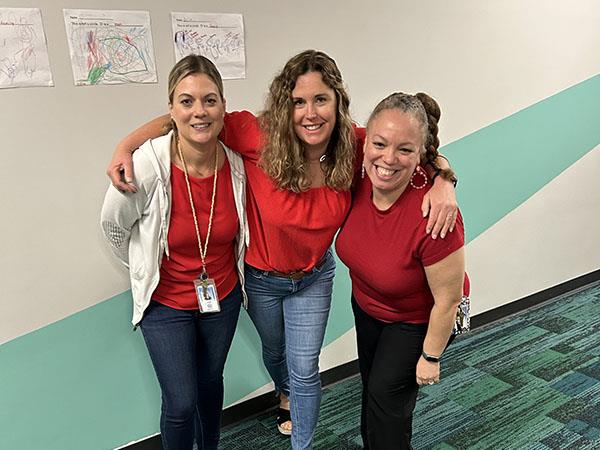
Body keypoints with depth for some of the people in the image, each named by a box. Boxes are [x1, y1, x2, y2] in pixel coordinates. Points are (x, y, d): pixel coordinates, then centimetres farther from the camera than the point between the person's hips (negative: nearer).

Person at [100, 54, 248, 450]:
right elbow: (115, 228, -7)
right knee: (181, 402, 3)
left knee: (211, 381, 23)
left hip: (223, 295, 3)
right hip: (166, 302, -3)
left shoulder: (236, 165, -16)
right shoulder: (147, 166, -26)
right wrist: (149, 269, 5)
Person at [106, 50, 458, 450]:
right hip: (261, 277, 0)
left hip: (314, 277, 0)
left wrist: (443, 181, -31)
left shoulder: (355, 145, -23)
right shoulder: (260, 136, -32)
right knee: (274, 350, 29)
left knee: (305, 370, 12)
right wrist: (126, 147, -33)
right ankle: (286, 394, 66)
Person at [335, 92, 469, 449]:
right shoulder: (360, 182, -25)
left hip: (418, 320, -6)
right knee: (370, 384, 26)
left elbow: (447, 301, -25)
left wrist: (431, 356, -14)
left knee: (387, 395, 12)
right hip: (367, 306, 6)